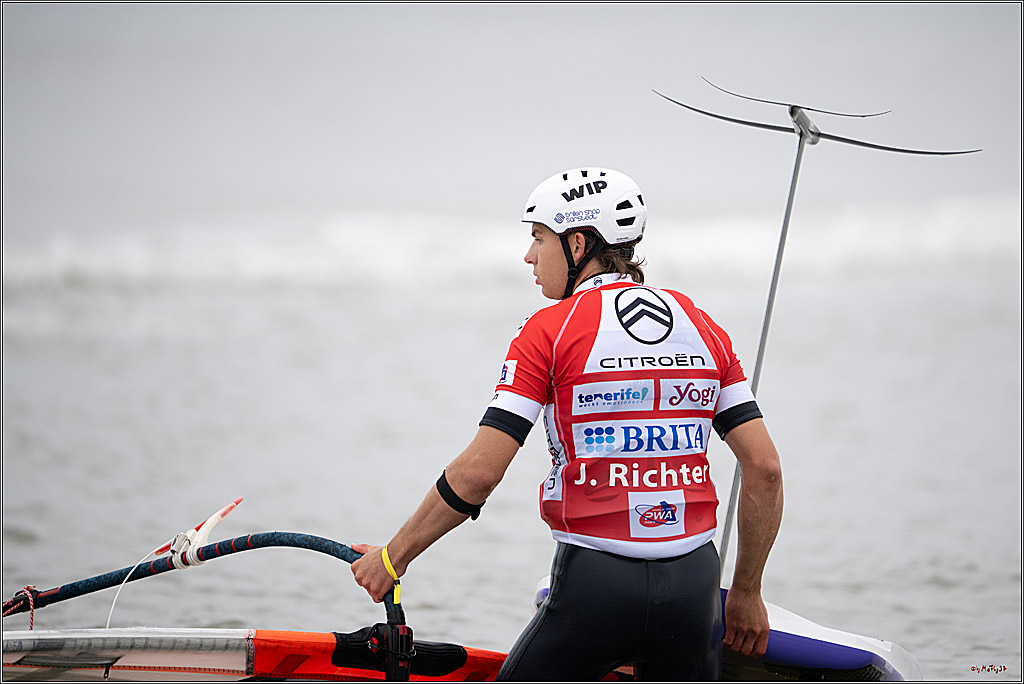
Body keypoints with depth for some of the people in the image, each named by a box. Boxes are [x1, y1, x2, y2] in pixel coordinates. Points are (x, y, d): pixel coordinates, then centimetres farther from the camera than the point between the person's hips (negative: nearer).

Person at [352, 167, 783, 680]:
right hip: (693, 582, 4)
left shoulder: (551, 329, -5)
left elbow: (478, 471, -10)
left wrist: (393, 557, 1)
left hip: (594, 581, -4)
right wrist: (746, 595, 14)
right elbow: (765, 468, 5)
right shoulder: (704, 328, 9)